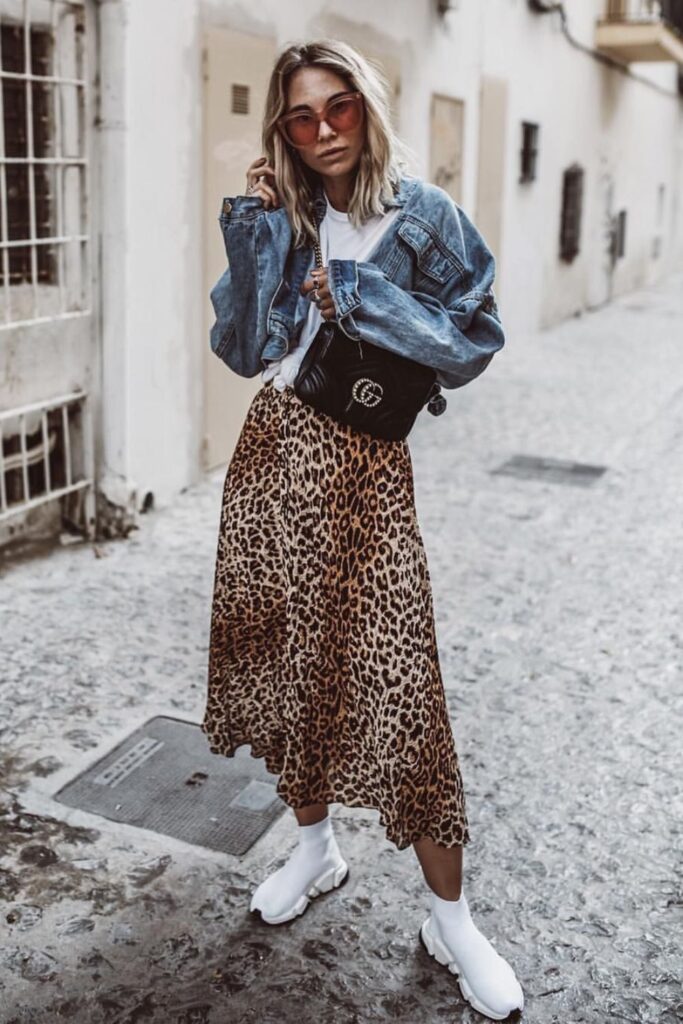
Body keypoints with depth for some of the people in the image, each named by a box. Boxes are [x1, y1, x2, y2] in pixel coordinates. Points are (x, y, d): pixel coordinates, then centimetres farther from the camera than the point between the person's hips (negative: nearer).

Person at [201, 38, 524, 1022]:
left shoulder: (424, 215, -1)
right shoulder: (284, 218, 9)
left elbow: (474, 340, -6)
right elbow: (244, 347, 0)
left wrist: (358, 297, -12)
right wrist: (255, 228, -7)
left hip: (362, 467, -4)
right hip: (274, 453, 5)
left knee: (394, 677, -7)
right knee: (285, 653, 11)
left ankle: (451, 920, 7)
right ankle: (316, 846, 33)